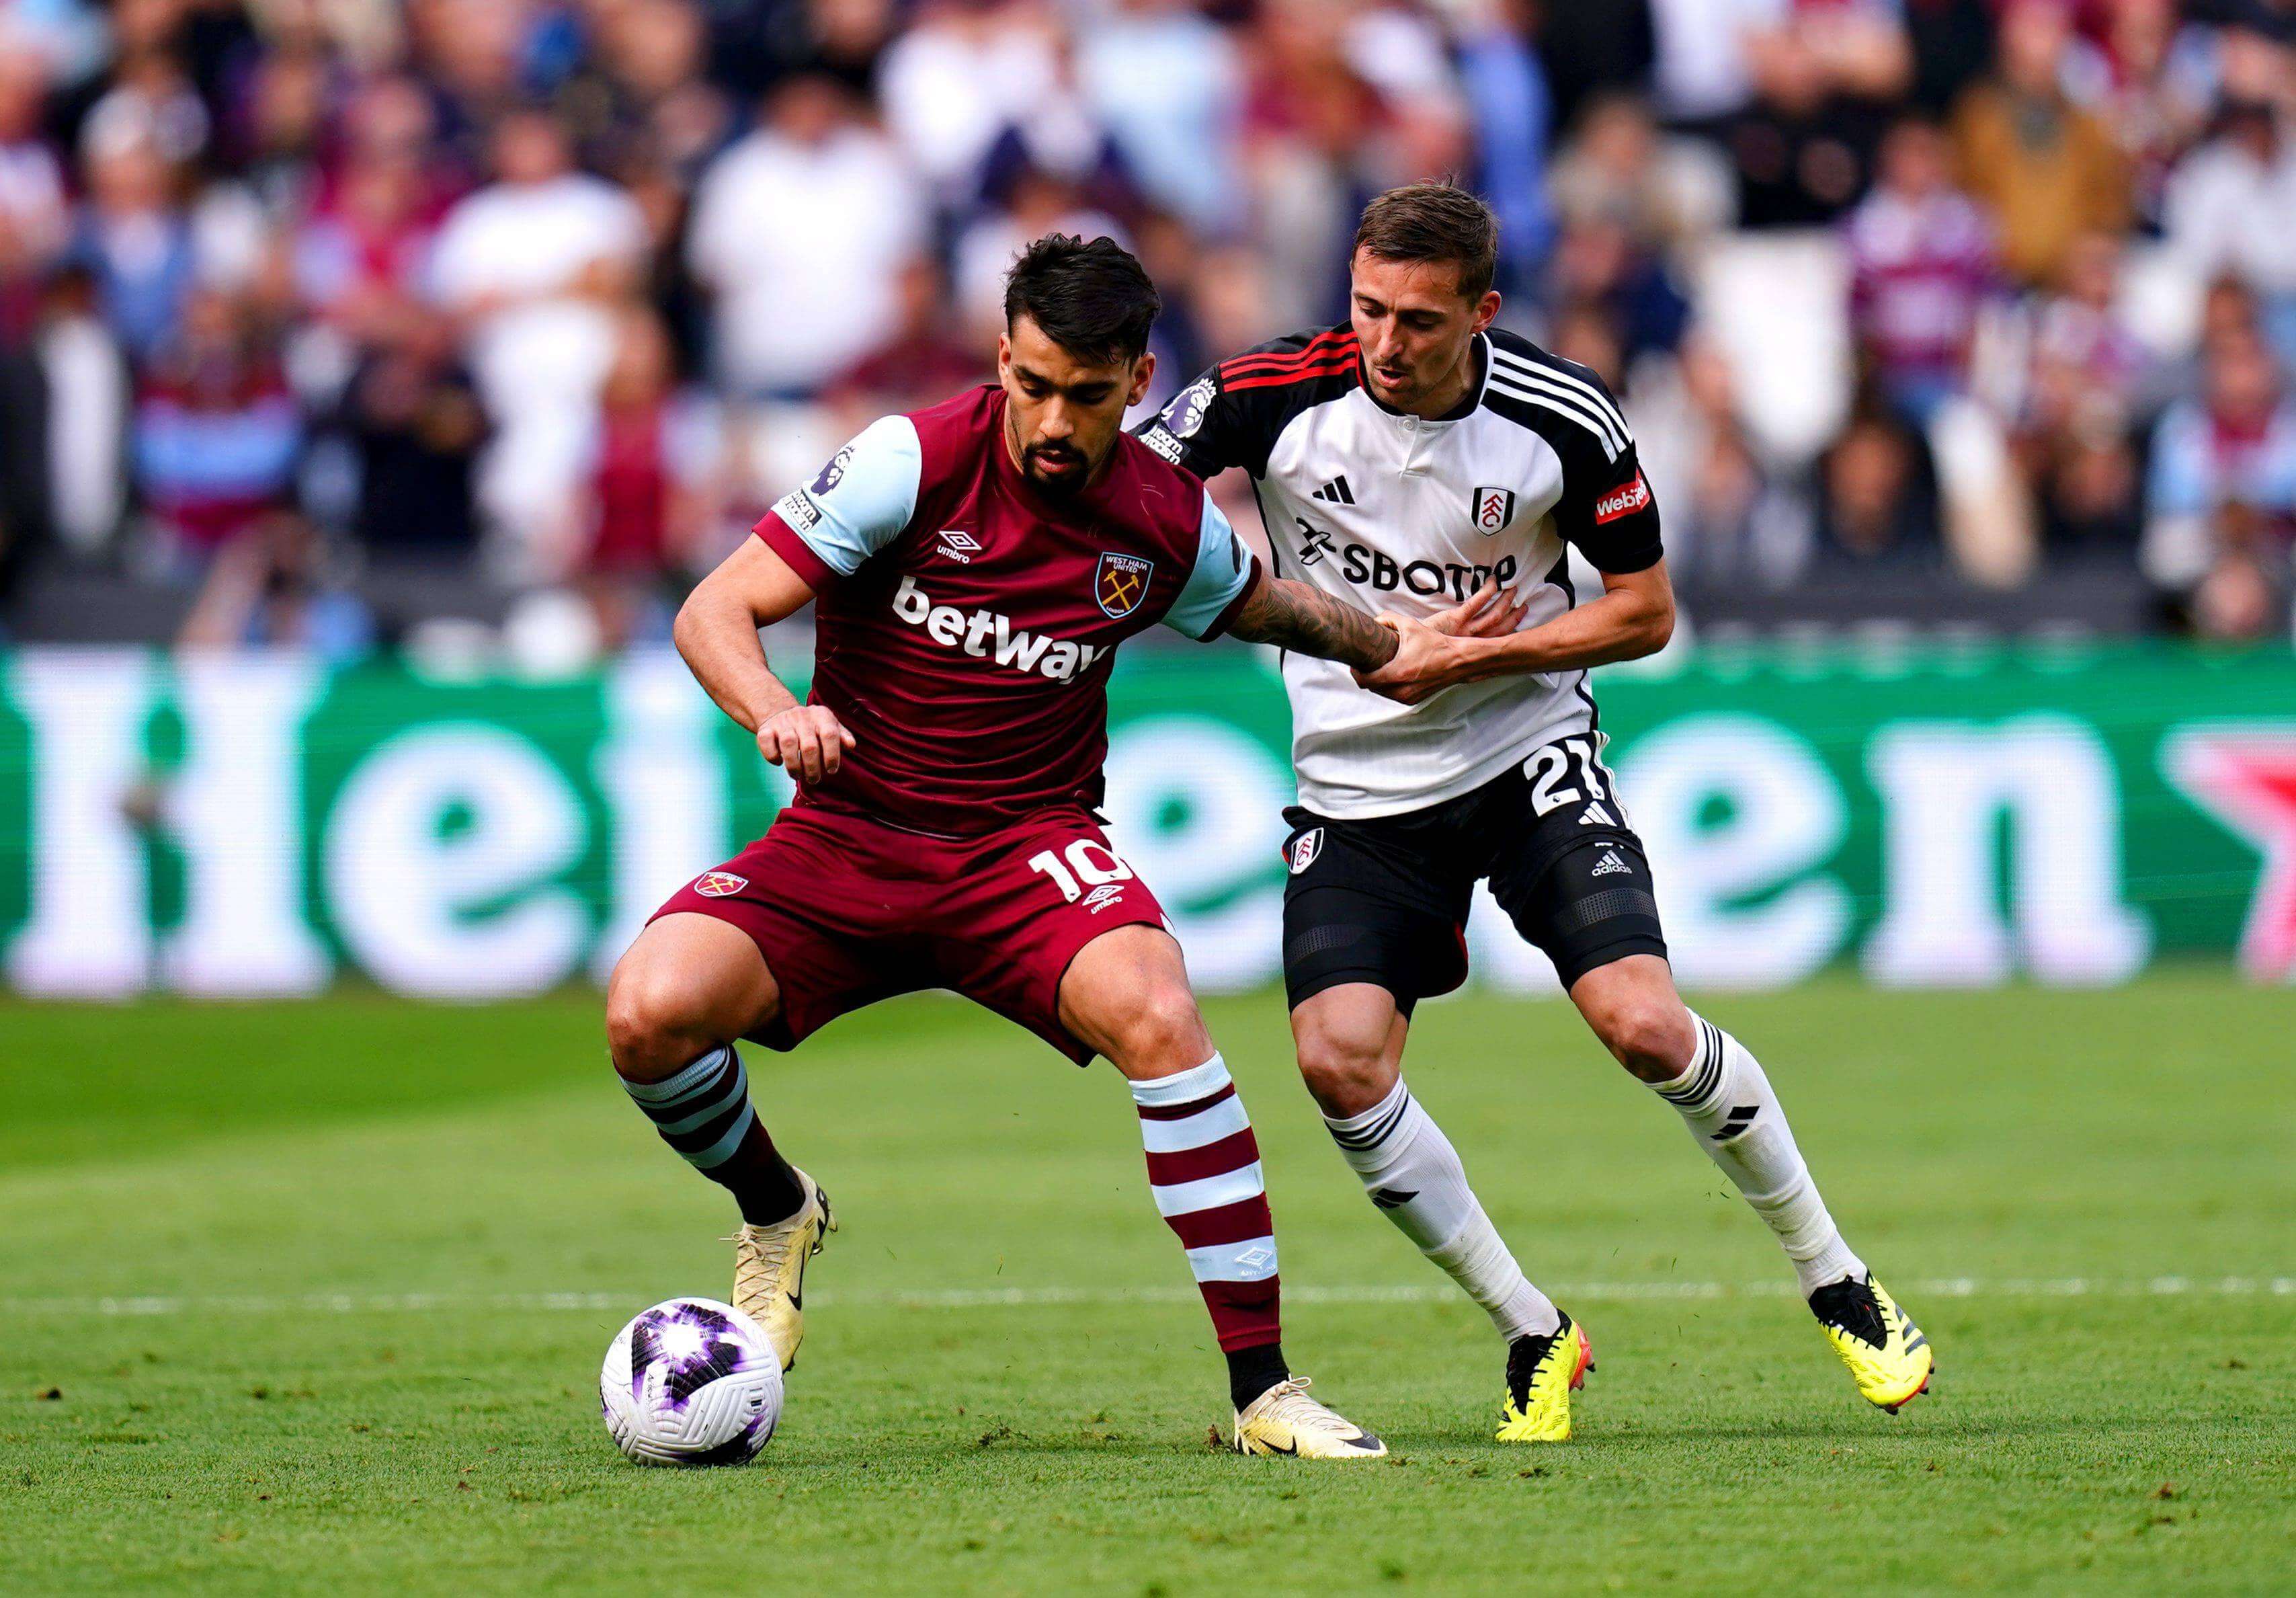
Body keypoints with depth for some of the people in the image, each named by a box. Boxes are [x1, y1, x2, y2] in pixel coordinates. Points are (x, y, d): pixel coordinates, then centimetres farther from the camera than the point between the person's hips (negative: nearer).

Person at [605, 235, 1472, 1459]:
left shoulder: (1168, 524, -3)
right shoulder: (914, 461, -14)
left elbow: (1257, 604, 23)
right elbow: (714, 612, -17)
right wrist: (774, 713, -36)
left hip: (1027, 847, 1)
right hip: (843, 840, -1)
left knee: (1157, 1016, -31)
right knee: (650, 1013, -26)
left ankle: (1261, 1389, -24)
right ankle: (774, 1210, 10)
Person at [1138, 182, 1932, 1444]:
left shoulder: (1565, 419, -14)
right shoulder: (1273, 396, -14)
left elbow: (1645, 611, -4)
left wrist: (1472, 658, -17)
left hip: (1528, 750, -1)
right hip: (1356, 786, 2)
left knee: (1644, 1025, -17)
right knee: (1339, 1059, -18)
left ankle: (1836, 1283, 5)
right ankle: (1533, 1337, 0)